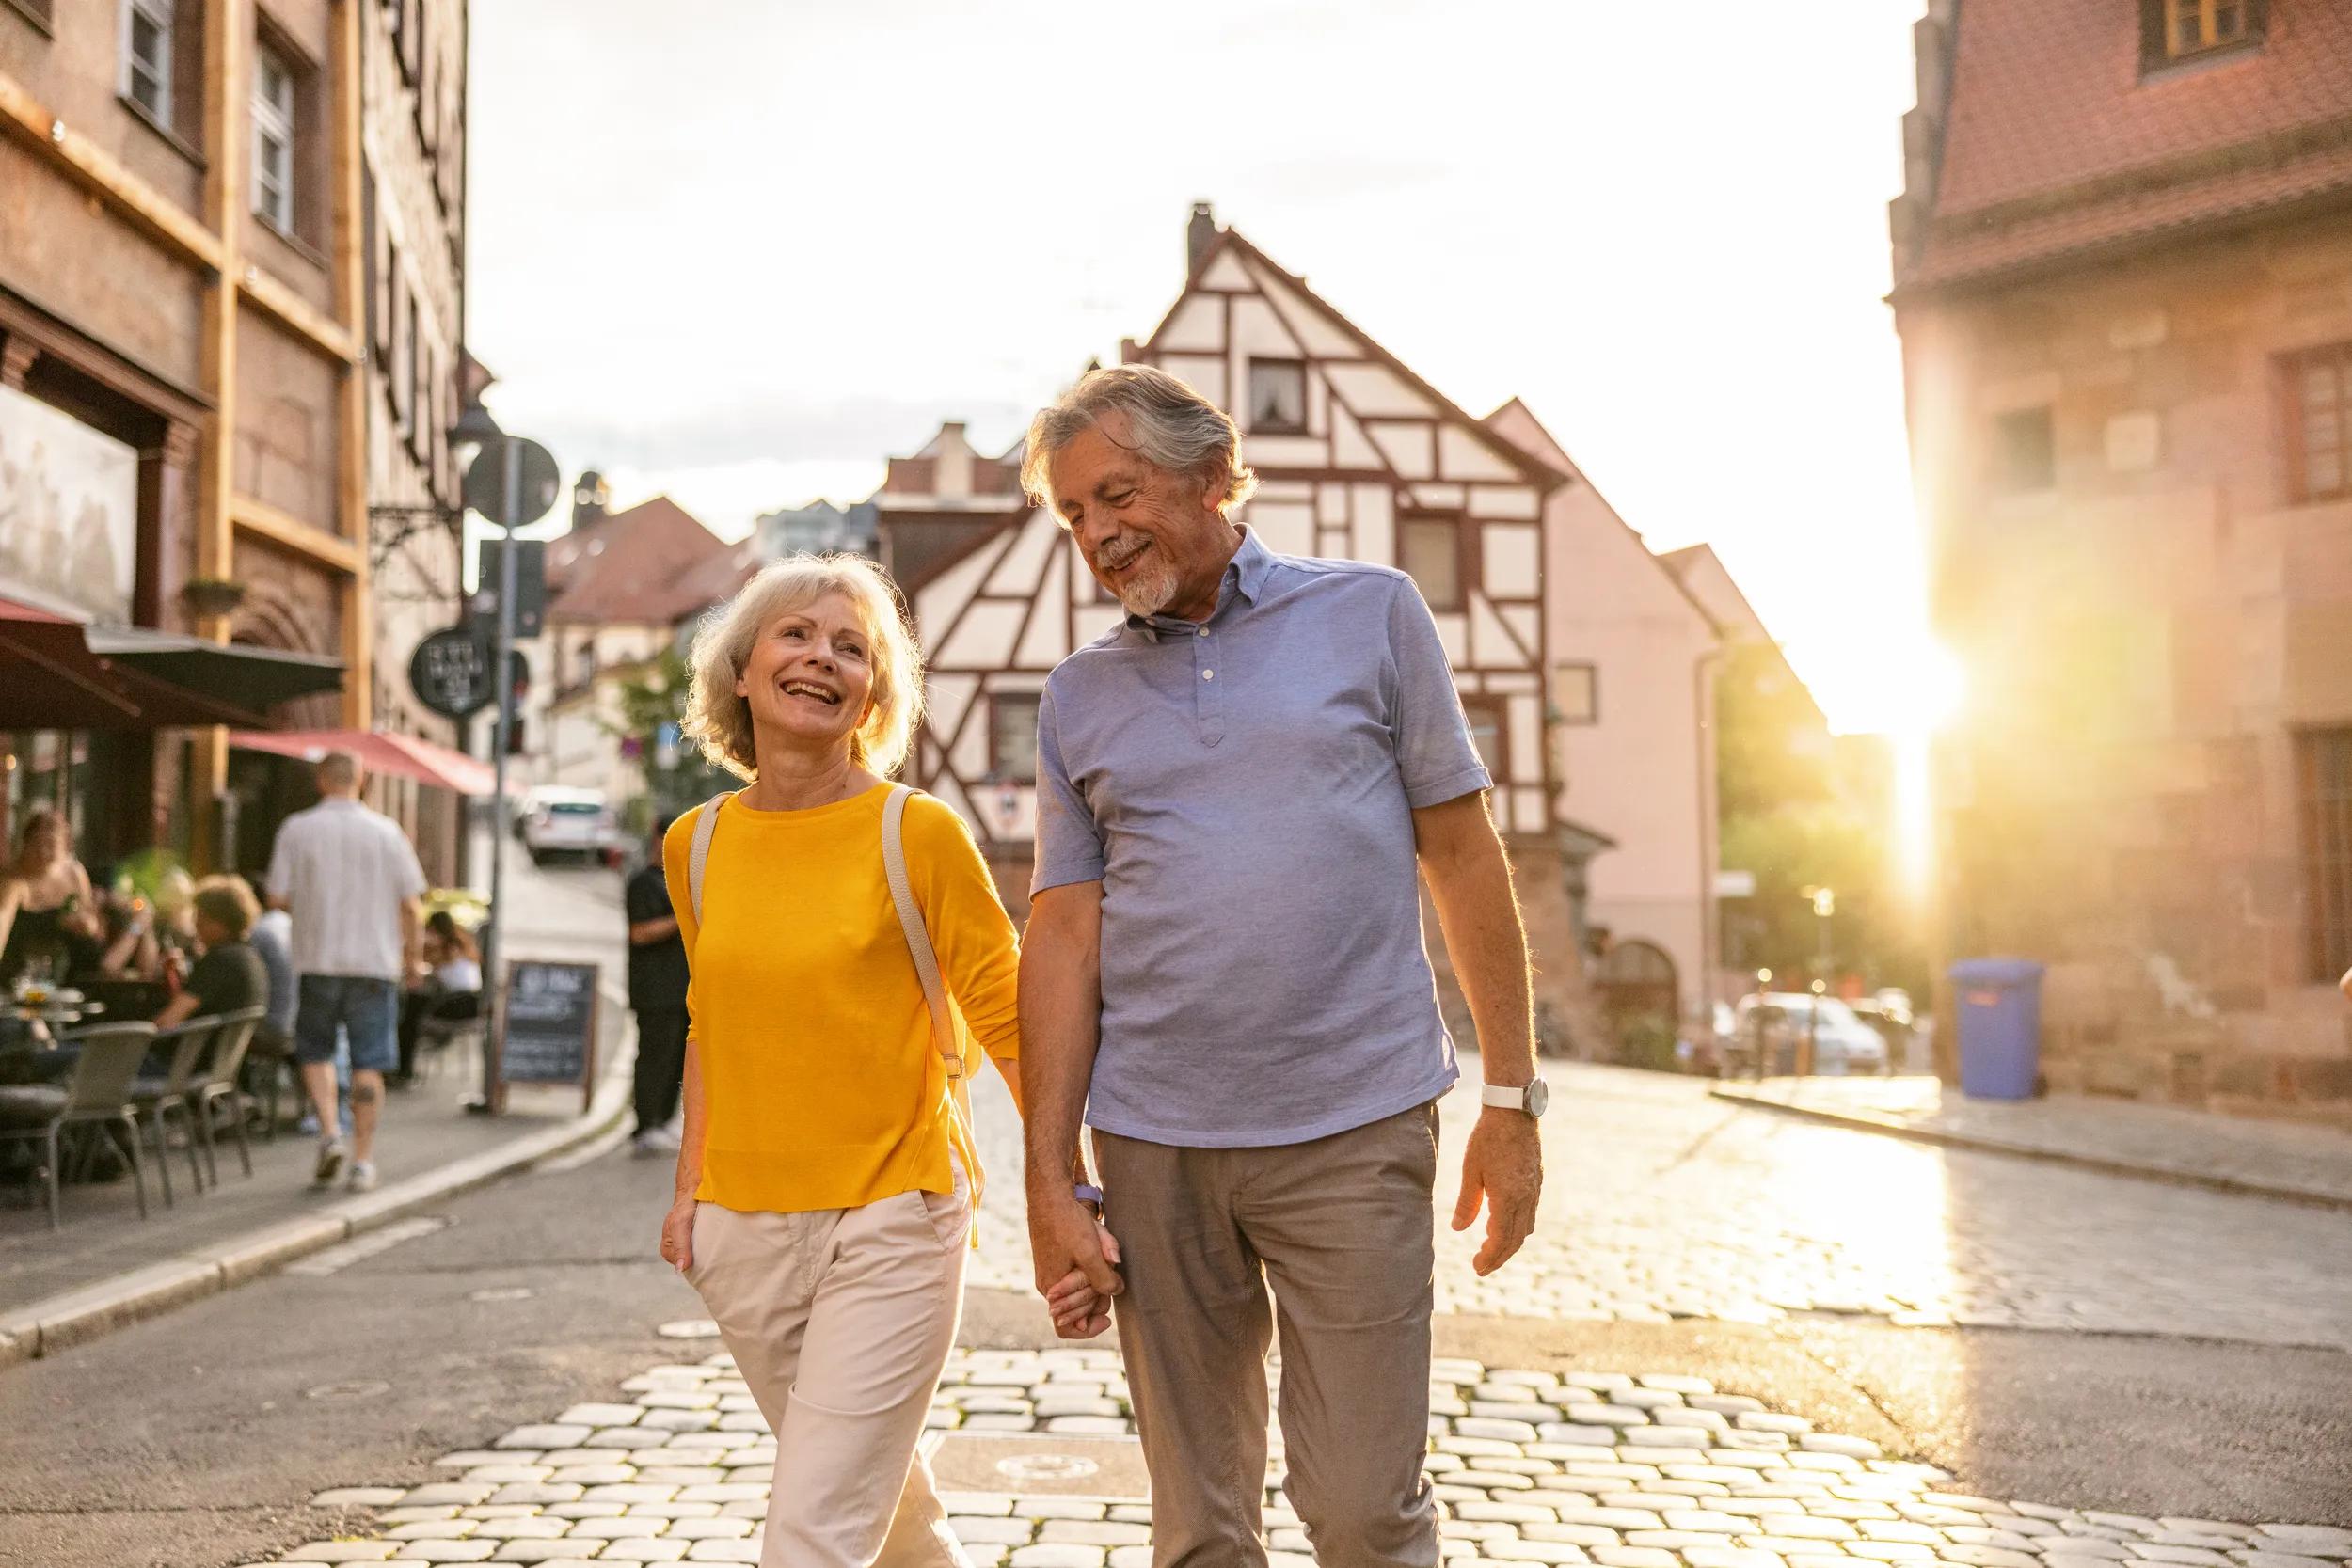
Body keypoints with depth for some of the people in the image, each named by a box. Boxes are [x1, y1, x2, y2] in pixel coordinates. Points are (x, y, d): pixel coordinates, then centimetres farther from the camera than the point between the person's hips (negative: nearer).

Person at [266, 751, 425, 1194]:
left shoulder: (297, 829, -2)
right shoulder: (385, 831, -1)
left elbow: (278, 897, -3)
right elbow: (409, 903, 0)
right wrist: (411, 950, 13)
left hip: (317, 960, 0)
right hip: (374, 960, 0)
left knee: (315, 1052, 17)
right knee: (368, 1065, 4)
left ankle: (329, 1134, -1)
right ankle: (363, 1161, 5)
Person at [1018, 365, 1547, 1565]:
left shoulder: (1370, 614, 4)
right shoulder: (1079, 698, 10)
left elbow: (1463, 854, 4)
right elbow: (1064, 937, 6)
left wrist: (1511, 1099, 0)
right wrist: (1050, 1183, 1)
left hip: (1354, 1128, -2)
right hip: (1153, 1148, 3)